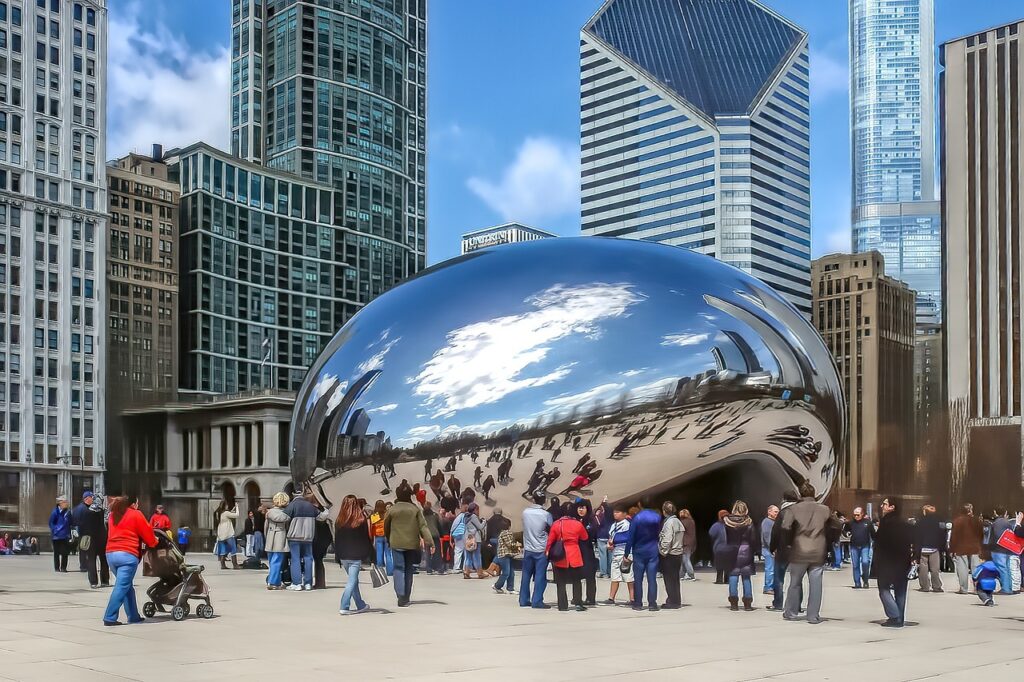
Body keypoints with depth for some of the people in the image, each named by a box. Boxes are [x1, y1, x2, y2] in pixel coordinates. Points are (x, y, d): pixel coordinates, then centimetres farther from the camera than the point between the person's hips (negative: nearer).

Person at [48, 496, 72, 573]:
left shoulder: (68, 512, 6)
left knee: (65, 552, 3)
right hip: (56, 536, -3)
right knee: (57, 553, 6)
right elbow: (51, 523, -2)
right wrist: (54, 531, -12)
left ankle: (63, 567, 10)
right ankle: (57, 568, 13)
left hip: (65, 536, 3)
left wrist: (69, 534, 7)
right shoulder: (55, 512, -7)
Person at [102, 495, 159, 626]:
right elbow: (147, 532, 4)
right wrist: (153, 543, 25)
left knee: (127, 586, 16)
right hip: (127, 555, -7)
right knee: (121, 587, -8)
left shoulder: (114, 515, 19)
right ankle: (109, 618, -14)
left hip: (110, 554, 7)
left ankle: (133, 616, 17)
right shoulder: (136, 515, 0)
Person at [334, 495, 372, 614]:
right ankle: (344, 607, -12)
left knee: (353, 581, 16)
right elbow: (367, 539, -6)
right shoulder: (362, 520, -7)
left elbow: (337, 541, 6)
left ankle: (361, 605, 26)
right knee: (352, 581, -3)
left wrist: (338, 558, 13)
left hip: (343, 557, 4)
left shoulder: (339, 521, 2)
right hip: (356, 556, -4)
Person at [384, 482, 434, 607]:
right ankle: (406, 598, 18)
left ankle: (400, 595, -19)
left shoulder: (392, 509, -4)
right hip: (412, 544, 2)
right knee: (409, 569, 13)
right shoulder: (415, 509, -3)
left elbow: (386, 526, 9)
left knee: (399, 569, 0)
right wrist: (430, 542, -8)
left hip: (397, 544, -1)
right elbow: (423, 526, -6)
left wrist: (388, 540, 25)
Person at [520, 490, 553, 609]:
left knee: (526, 575, 11)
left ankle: (524, 600, 16)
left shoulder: (525, 512, -1)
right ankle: (537, 601, -4)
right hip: (542, 550, -4)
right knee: (540, 576, -1)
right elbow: (551, 530, -3)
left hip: (528, 549, 4)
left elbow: (525, 527, 10)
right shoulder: (546, 514, -12)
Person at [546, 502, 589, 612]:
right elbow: (584, 538, 8)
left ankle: (563, 605, 6)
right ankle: (578, 603, 4)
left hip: (560, 557, 0)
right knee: (576, 581, 11)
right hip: (575, 556, 0)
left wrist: (547, 551, 10)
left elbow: (550, 540, -1)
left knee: (561, 582, 8)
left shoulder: (556, 524, -5)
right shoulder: (578, 524, -5)